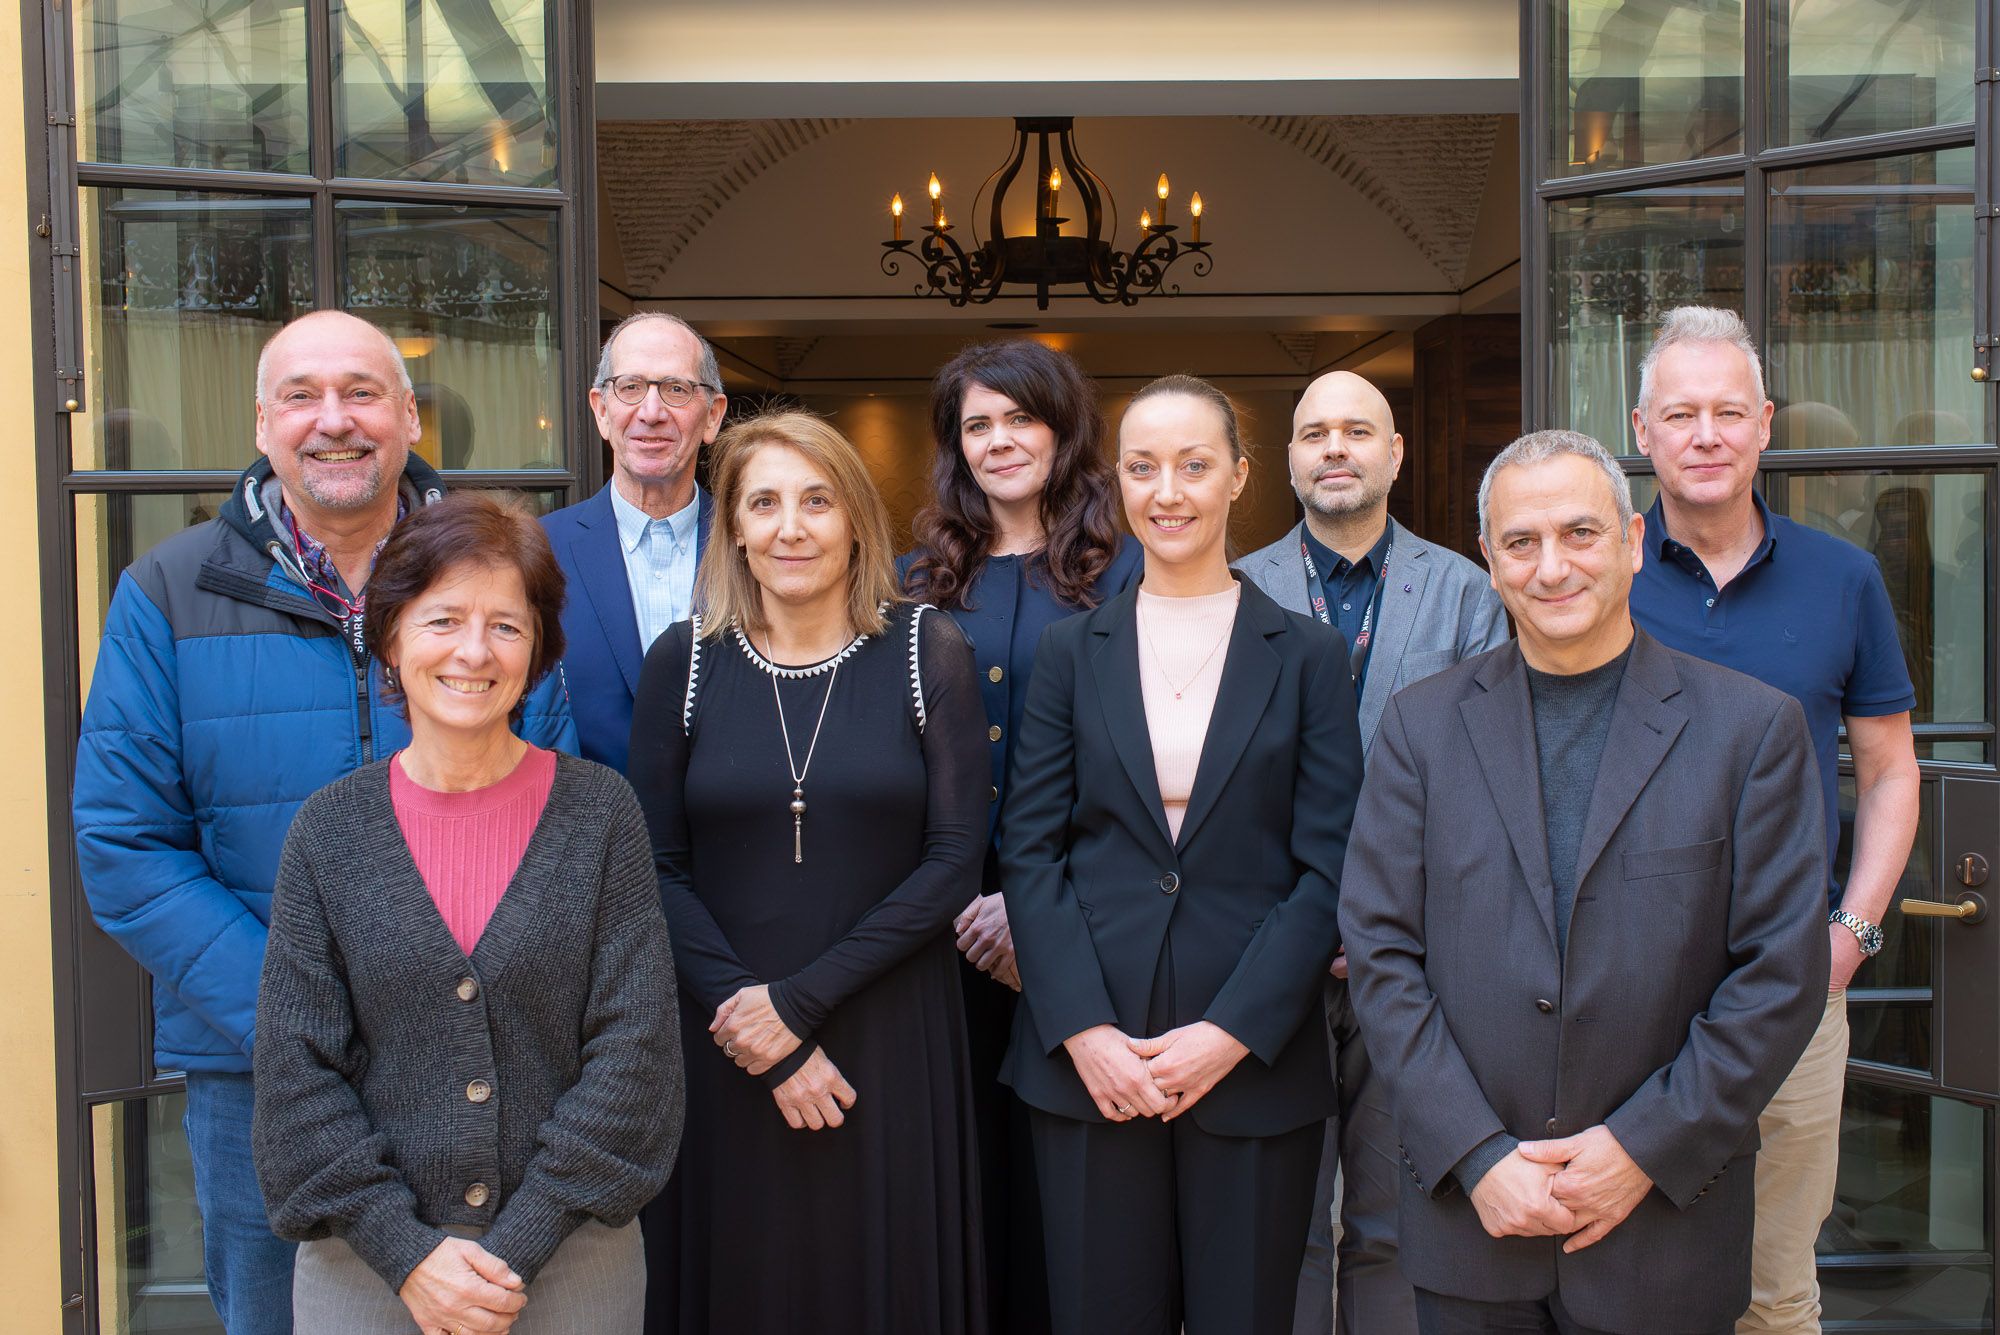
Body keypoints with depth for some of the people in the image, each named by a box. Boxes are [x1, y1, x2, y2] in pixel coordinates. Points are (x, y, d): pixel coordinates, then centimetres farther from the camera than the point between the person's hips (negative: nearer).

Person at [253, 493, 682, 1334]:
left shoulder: (599, 813, -5)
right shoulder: (330, 828, -1)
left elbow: (634, 1047, -8)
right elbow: (296, 1068, -3)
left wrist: (520, 1245, -12)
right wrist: (407, 1250, -10)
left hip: (573, 1257, 0)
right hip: (366, 1266, 1)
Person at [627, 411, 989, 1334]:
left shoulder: (926, 652, -3)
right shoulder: (683, 662, 0)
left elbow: (955, 857, -7)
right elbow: (658, 868, -1)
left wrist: (801, 999, -12)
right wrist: (767, 1041, -9)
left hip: (894, 1037, -1)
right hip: (730, 1046, 1)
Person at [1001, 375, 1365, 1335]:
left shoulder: (1306, 656, 4)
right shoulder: (1071, 652, 7)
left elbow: (1329, 868, -2)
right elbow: (1029, 852, 2)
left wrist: (1233, 1031, -11)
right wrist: (1082, 1029, -9)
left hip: (1253, 1060, 0)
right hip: (1088, 1062, 1)